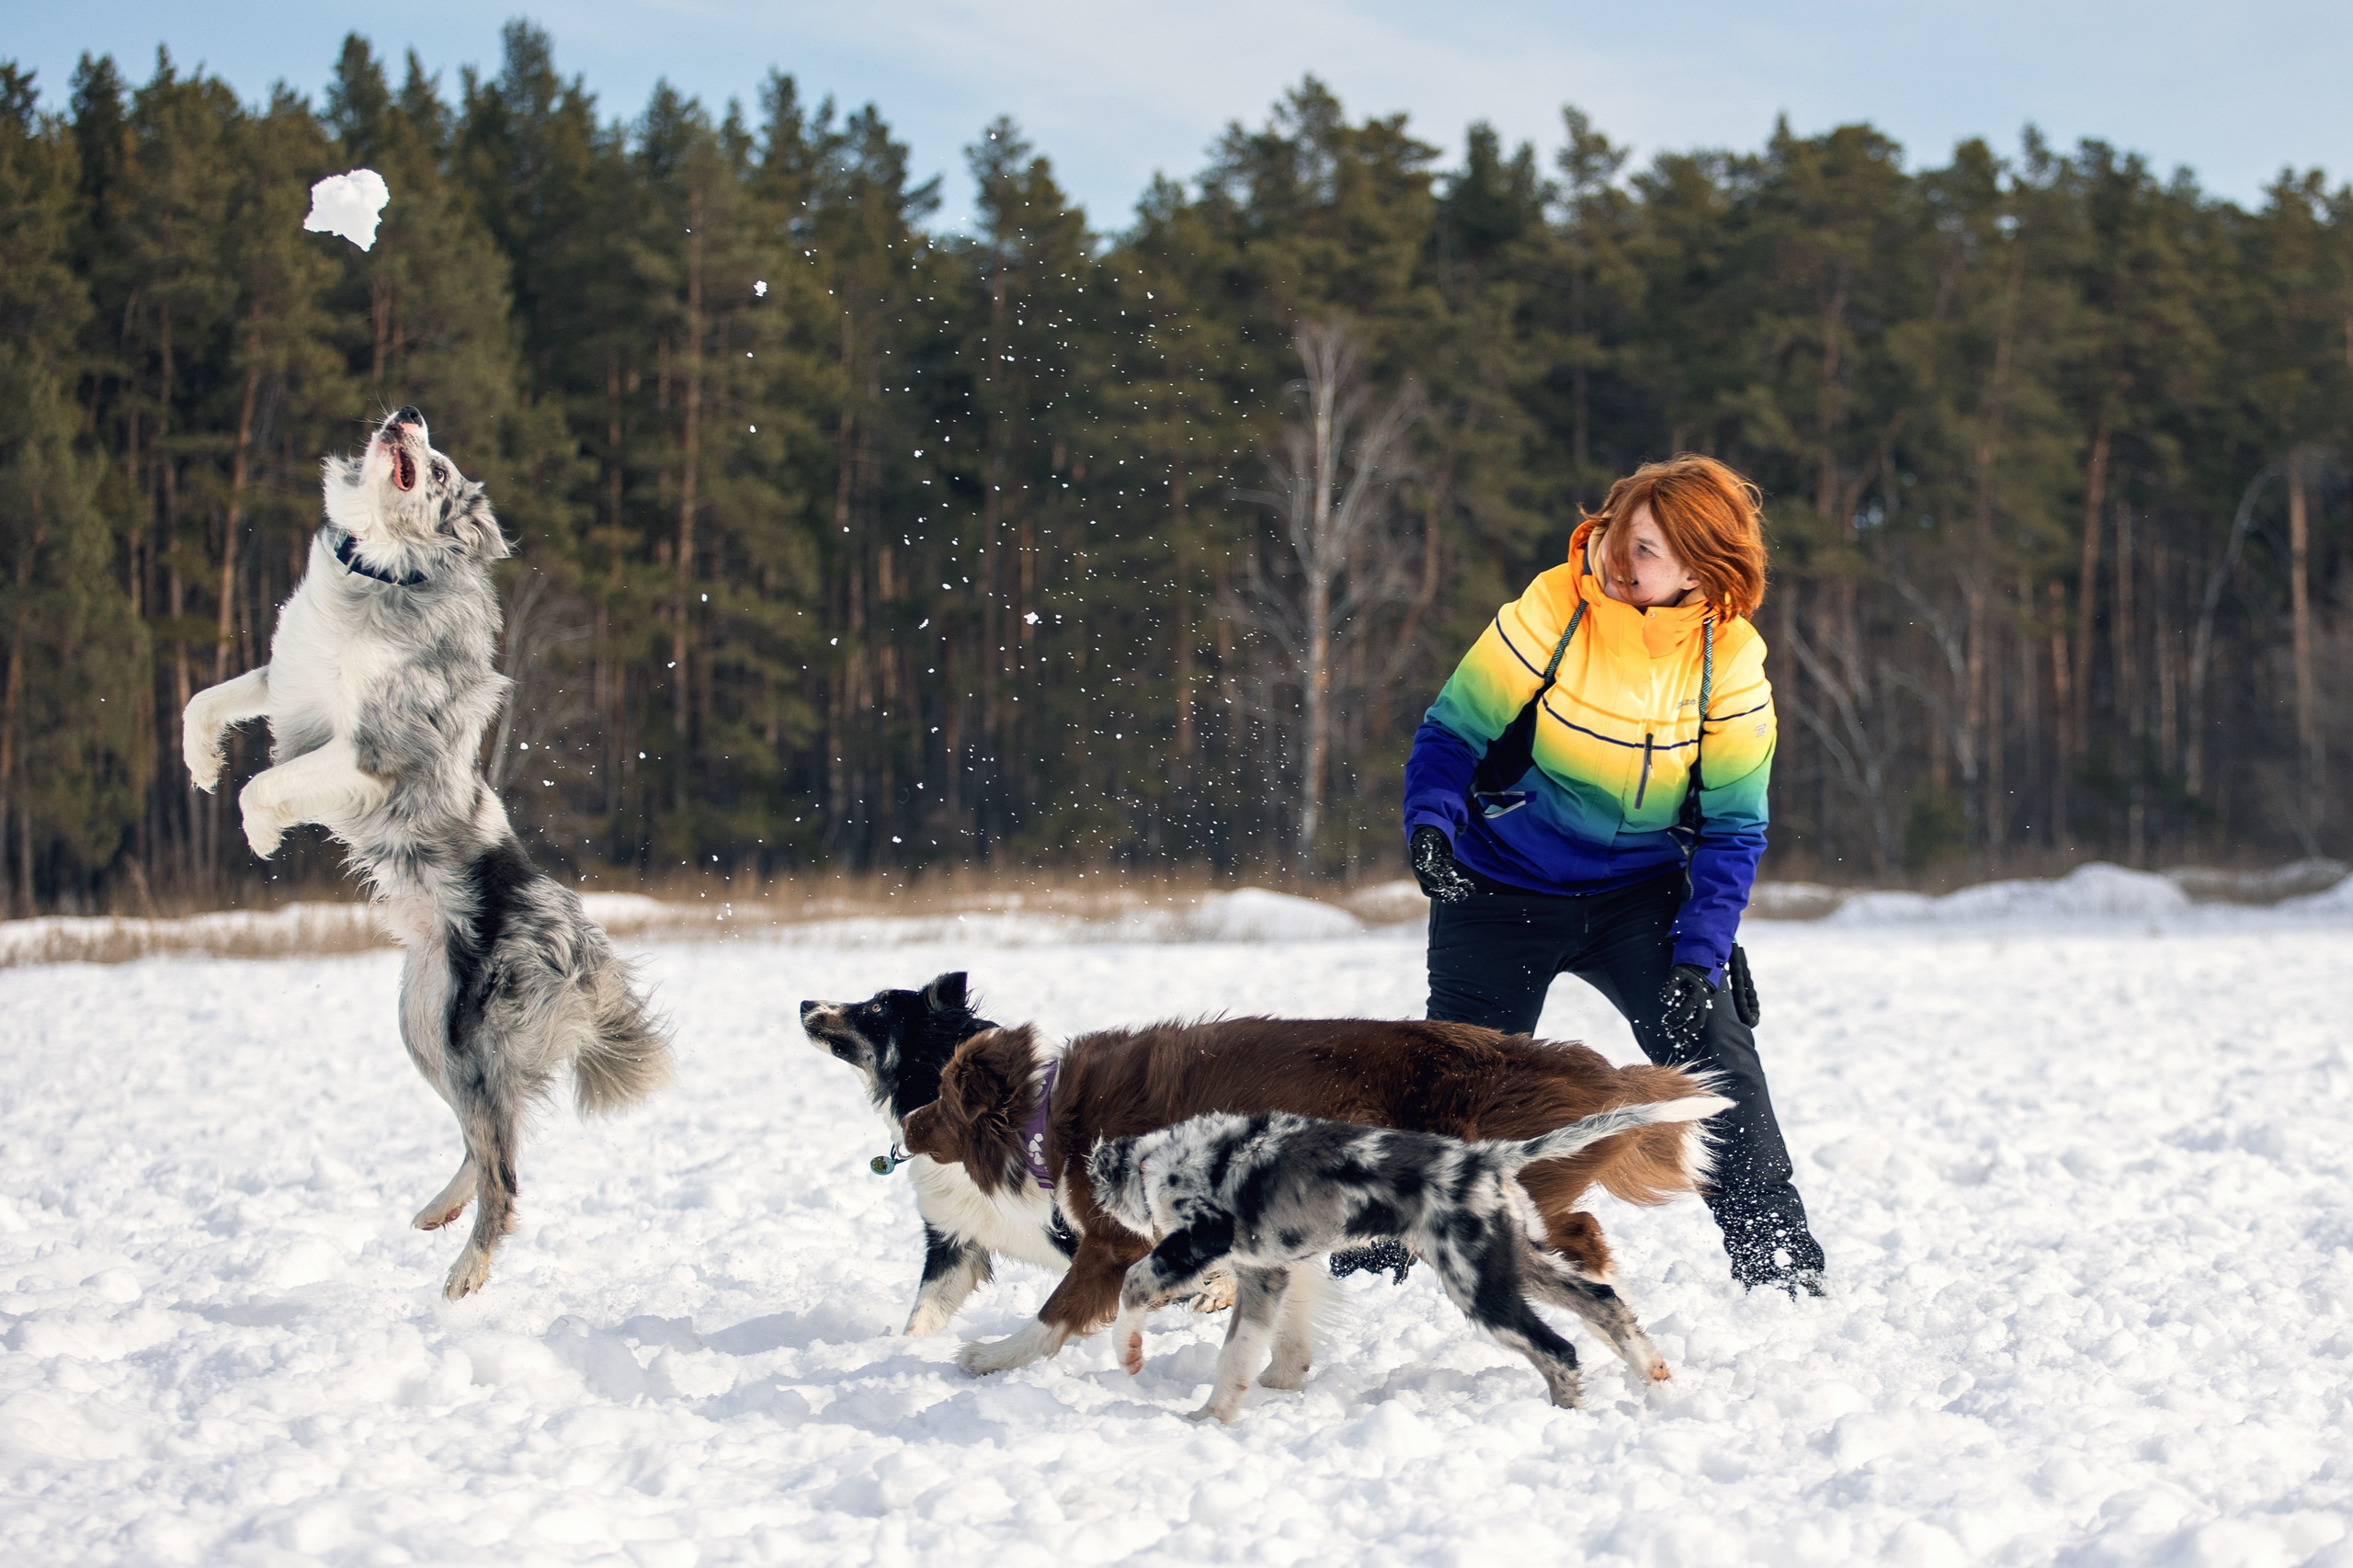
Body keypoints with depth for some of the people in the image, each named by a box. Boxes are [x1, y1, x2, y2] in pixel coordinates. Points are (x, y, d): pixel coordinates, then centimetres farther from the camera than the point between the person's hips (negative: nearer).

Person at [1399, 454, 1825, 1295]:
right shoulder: (1551, 612, -19)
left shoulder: (1730, 659, -12)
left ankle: (1779, 1264, -4)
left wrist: (1698, 960, -18)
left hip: (1640, 895, 1)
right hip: (1504, 892, -1)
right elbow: (1451, 732, -9)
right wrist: (1431, 824, -29)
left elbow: (1732, 830, -7)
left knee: (1716, 1053, -15)